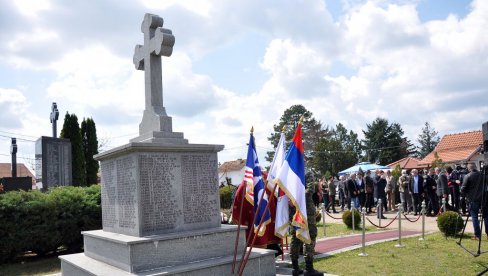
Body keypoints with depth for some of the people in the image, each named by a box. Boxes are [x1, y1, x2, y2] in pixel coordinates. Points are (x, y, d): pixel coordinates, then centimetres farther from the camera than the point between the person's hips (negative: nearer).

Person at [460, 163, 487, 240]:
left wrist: (467, 195, 9)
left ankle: (477, 235, 2)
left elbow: (463, 190, -9)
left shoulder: (467, 176, -10)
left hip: (473, 199, -3)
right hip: (484, 198, 3)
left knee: (474, 217, 4)